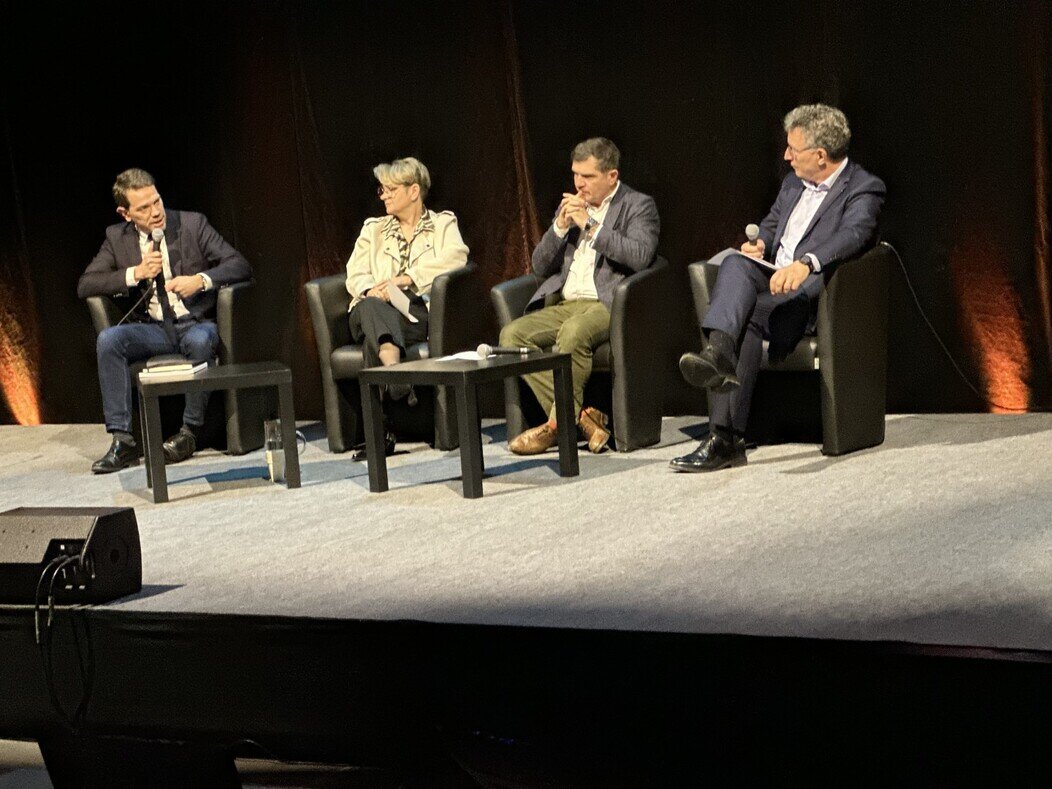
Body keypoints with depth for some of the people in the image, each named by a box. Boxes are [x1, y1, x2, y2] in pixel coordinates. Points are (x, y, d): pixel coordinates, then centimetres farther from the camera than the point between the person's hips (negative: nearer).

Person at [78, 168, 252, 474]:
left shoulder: (192, 224, -1)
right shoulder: (117, 237, 6)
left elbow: (240, 266, -4)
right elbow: (85, 285, 1)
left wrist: (201, 280, -22)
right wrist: (135, 274, -11)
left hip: (195, 324, -2)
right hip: (153, 329, 3)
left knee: (200, 340, -38)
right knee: (108, 340, -27)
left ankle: (190, 431, -20)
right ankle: (122, 439, -25)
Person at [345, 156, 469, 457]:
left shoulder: (443, 224, 18)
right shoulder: (373, 229, 27)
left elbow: (455, 258, -5)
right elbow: (355, 274, 12)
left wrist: (405, 279, -14)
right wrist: (372, 291, -13)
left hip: (419, 311, -2)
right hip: (374, 311, 2)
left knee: (374, 329, -36)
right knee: (372, 306, -38)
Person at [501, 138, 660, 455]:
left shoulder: (638, 205, 5)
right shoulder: (569, 207, 21)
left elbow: (640, 256, -15)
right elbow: (540, 267, 18)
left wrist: (590, 224, -12)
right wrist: (560, 227, 1)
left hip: (607, 306, -6)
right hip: (563, 305, 6)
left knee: (573, 332, -37)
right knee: (511, 334, -20)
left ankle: (559, 422, -24)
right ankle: (579, 416, -25)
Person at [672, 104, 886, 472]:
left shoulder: (864, 189, -4)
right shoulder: (793, 182, 21)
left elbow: (853, 233, -23)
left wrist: (804, 264, -42)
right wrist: (760, 243, 9)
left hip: (808, 290, -6)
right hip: (770, 279, 6)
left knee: (746, 319, -33)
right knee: (736, 263, -28)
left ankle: (725, 437, -37)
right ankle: (719, 352, -55)